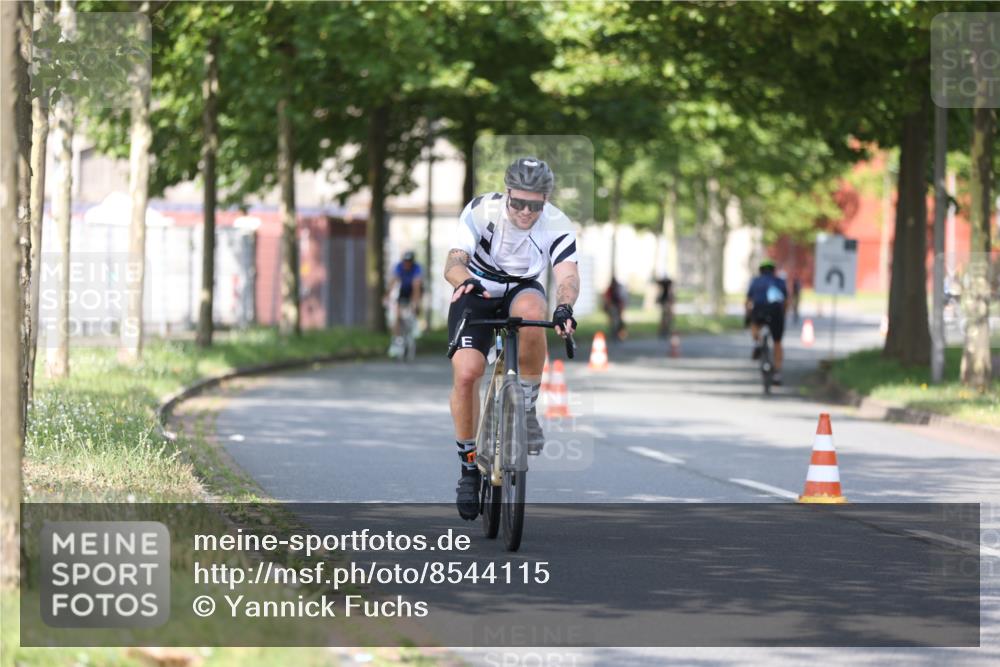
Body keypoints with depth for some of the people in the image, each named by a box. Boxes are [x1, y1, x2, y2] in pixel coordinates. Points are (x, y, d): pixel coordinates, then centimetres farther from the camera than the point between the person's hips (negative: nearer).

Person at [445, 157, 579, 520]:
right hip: (476, 294, -1)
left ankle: (526, 407, -18)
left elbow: (568, 275, -34)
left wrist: (564, 306, -57)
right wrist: (465, 280, -58)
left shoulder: (557, 226, -22)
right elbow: (454, 262, -34)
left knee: (531, 310, -37)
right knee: (465, 372, -21)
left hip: (521, 291, 1)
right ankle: (469, 464, -2)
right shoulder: (481, 211, -25)